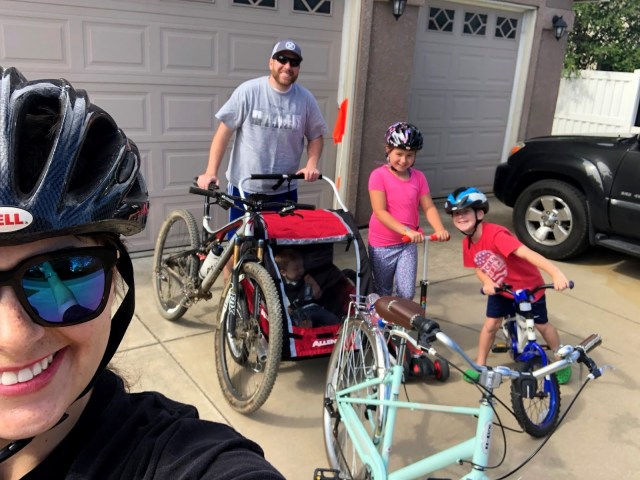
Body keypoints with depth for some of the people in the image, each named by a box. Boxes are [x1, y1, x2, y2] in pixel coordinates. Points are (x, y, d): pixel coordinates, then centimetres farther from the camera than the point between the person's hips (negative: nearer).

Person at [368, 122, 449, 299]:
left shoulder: (419, 177, 0)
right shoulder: (379, 175, -14)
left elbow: (428, 207, -1)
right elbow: (380, 212, -21)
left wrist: (440, 229, -20)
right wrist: (406, 230, -30)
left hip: (408, 244, 3)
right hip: (382, 245, -3)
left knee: (407, 293, -2)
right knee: (383, 294, 13)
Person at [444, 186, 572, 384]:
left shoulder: (495, 234, -35)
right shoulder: (467, 243, -12)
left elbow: (526, 253, -46)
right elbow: (479, 268, 2)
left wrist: (555, 272, -57)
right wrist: (487, 282, -21)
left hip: (528, 286, -5)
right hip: (500, 289, 5)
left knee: (541, 325, 10)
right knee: (490, 324, 2)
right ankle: (480, 365, 20)